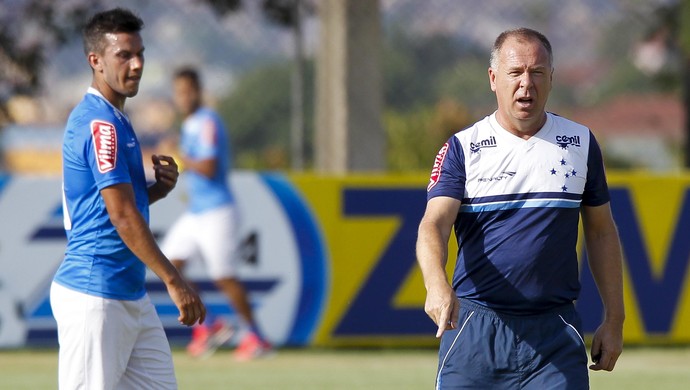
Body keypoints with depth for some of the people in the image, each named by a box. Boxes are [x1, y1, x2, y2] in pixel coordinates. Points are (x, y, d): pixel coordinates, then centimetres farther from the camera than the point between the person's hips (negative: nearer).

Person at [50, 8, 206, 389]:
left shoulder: (115, 120, 16)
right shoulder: (98, 123, -15)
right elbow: (122, 216, -21)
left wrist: (156, 189, 3)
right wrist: (174, 281, -22)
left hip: (130, 296, 10)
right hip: (94, 298, -10)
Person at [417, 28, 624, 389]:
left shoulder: (581, 144, 9)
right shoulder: (462, 148, 1)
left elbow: (601, 232, 16)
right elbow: (434, 224, -12)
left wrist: (613, 319, 11)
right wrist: (437, 285, -33)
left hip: (556, 333, 1)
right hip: (475, 329, -1)